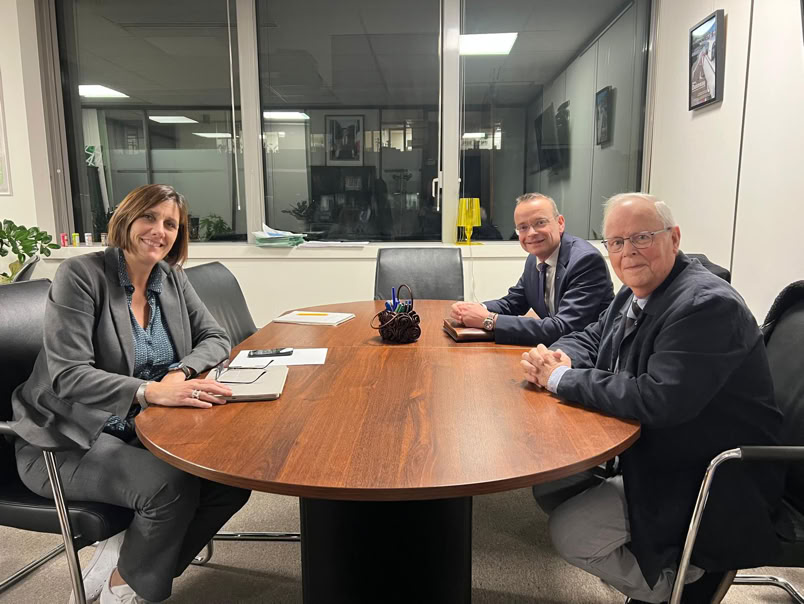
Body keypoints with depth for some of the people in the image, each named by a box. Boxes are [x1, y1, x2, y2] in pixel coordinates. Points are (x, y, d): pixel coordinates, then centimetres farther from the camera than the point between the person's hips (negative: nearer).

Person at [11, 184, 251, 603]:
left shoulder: (173, 280, 5)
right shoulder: (80, 275, -13)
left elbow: (216, 339, 5)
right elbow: (67, 375, -22)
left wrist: (181, 372, -18)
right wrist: (150, 391, -38)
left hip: (145, 430, 6)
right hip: (72, 440, -6)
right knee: (171, 485, -29)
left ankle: (123, 554, 4)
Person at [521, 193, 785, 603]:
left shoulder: (708, 305, -26)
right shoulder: (635, 296, 3)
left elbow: (658, 400, -35)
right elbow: (589, 339, 15)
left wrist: (561, 378, -24)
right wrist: (557, 358, -10)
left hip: (709, 484, -9)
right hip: (652, 457, 9)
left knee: (570, 534, -15)